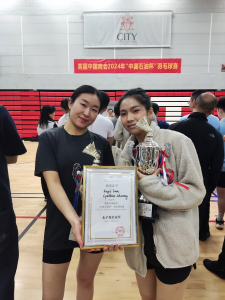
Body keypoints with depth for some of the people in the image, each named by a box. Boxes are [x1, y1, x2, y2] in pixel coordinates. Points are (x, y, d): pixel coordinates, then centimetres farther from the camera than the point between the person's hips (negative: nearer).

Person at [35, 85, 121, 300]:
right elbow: (53, 183, -17)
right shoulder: (49, 138, -7)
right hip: (61, 224, -2)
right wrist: (74, 219, -31)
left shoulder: (101, 143, -1)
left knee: (86, 280, 21)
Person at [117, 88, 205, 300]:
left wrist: (148, 184, -23)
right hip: (140, 243, 5)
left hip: (173, 245, -4)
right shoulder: (127, 151, 1)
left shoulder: (177, 141, -14)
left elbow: (196, 192, -16)